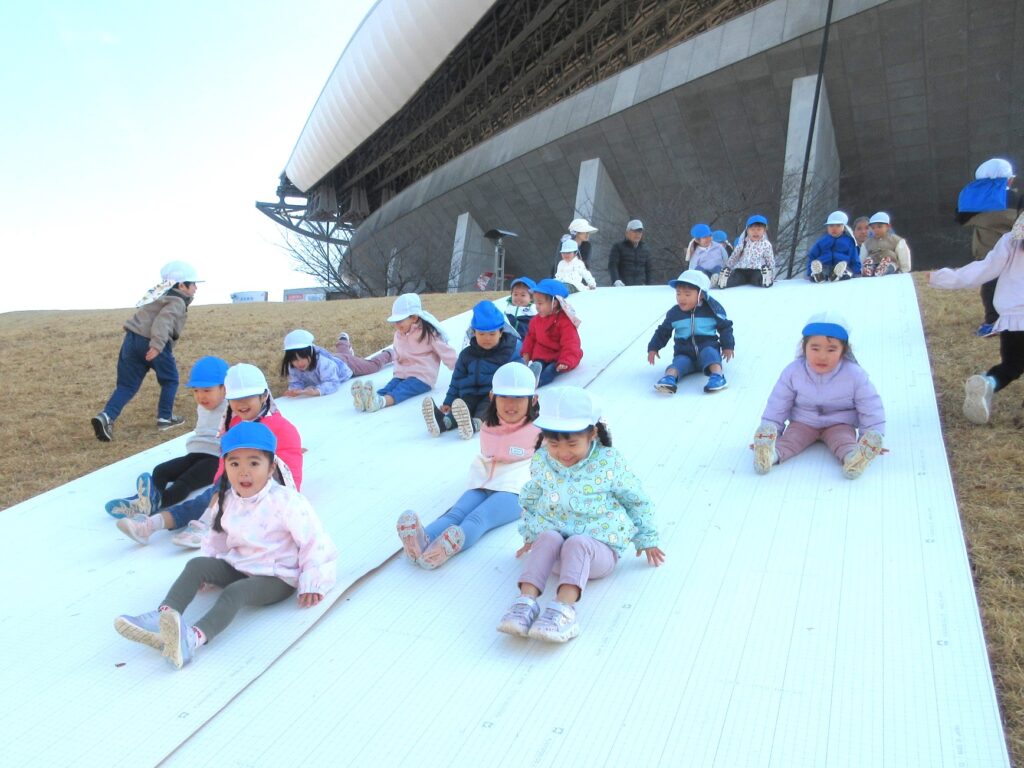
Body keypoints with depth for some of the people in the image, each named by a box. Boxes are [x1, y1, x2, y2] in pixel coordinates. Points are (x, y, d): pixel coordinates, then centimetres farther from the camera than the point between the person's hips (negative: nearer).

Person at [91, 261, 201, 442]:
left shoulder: (162, 294, 24)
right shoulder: (177, 302, -6)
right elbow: (164, 320, -23)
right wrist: (157, 345, -33)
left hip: (132, 338, 8)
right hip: (151, 343, -8)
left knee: (127, 385, 7)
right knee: (170, 380, 14)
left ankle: (107, 416, -10)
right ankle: (165, 417, 20)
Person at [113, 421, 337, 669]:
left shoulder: (285, 502, -19)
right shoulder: (227, 500, 2)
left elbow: (314, 540, -17)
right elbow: (218, 537, 20)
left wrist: (312, 584, -17)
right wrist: (207, 572, 15)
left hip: (277, 578, -7)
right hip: (237, 566, 8)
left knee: (235, 592, -33)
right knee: (197, 565, -12)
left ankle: (193, 639, -55)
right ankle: (162, 619, -29)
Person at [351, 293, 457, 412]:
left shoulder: (428, 333, -9)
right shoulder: (398, 335, 12)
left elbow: (447, 354, -5)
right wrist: (398, 372, 11)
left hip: (423, 377, -6)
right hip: (403, 375, 6)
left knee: (401, 390, -34)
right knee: (388, 387, -25)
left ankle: (380, 402, -63)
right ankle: (366, 399, -55)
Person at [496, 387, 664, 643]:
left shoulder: (609, 462, -9)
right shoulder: (541, 461, -1)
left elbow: (637, 500, 5)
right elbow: (529, 500, 18)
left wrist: (646, 540, 11)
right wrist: (530, 534, 21)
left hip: (598, 547, -2)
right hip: (554, 546, 3)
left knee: (577, 544, -36)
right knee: (549, 537, -32)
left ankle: (564, 607, -56)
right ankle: (526, 600, -46)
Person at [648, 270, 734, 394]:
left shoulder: (711, 309, -1)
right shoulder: (673, 313, 4)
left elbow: (725, 327, 7)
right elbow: (663, 332, 15)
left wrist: (728, 346, -1)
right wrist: (653, 348, 8)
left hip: (708, 347, -1)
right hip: (684, 352, 1)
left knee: (708, 352, -34)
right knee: (680, 362, -30)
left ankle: (717, 375, -54)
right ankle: (669, 378, -58)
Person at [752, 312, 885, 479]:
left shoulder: (854, 374, -17)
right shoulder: (793, 372, -15)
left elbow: (870, 407, -8)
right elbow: (777, 405, -5)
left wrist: (873, 437, -12)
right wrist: (768, 430, -9)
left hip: (839, 424, 0)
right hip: (803, 423, 0)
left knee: (844, 439, -30)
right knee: (790, 438, -27)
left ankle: (852, 457, -57)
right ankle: (771, 454, -52)